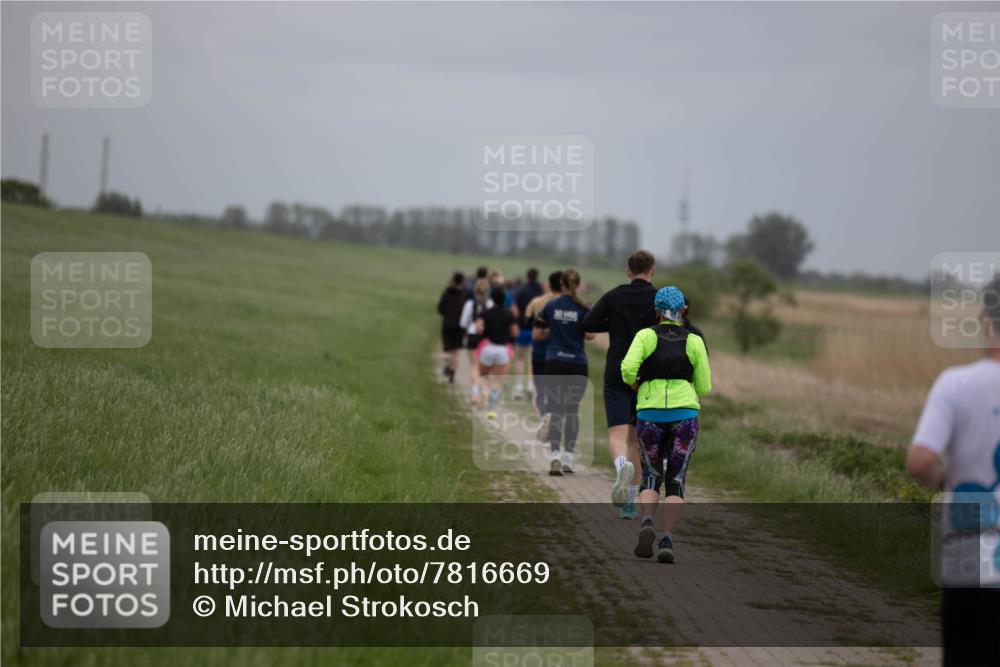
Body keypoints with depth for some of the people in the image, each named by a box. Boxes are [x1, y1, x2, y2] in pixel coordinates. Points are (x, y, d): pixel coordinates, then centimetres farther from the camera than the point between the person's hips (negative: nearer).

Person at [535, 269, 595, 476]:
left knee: (556, 411, 0)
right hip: (577, 365, -1)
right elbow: (590, 335, -9)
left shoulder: (550, 306, 1)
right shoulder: (583, 308, -4)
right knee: (572, 411, 14)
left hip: (554, 364, 1)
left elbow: (537, 335, 2)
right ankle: (568, 458, 15)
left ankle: (554, 456, -18)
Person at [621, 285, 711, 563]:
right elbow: (704, 387, 10)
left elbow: (628, 367, -11)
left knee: (651, 480, 12)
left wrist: (633, 384, 11)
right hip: (684, 416, 0)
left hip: (650, 416, 0)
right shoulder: (694, 341, 7)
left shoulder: (646, 336, 4)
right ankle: (667, 540, -17)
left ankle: (647, 524, -17)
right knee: (675, 482, 3)